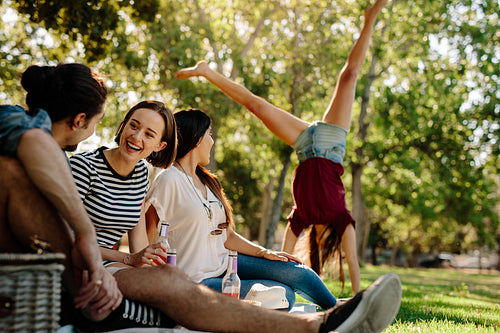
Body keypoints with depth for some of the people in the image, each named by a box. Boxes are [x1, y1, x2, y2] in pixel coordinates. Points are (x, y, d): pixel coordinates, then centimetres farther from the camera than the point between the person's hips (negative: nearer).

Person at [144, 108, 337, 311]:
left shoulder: (206, 181, 13)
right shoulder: (168, 181, -14)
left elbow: (227, 235, 12)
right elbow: (149, 239, -13)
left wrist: (265, 253, 2)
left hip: (223, 263, 8)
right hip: (198, 281, -8)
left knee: (299, 273, -2)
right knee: (284, 295, -16)